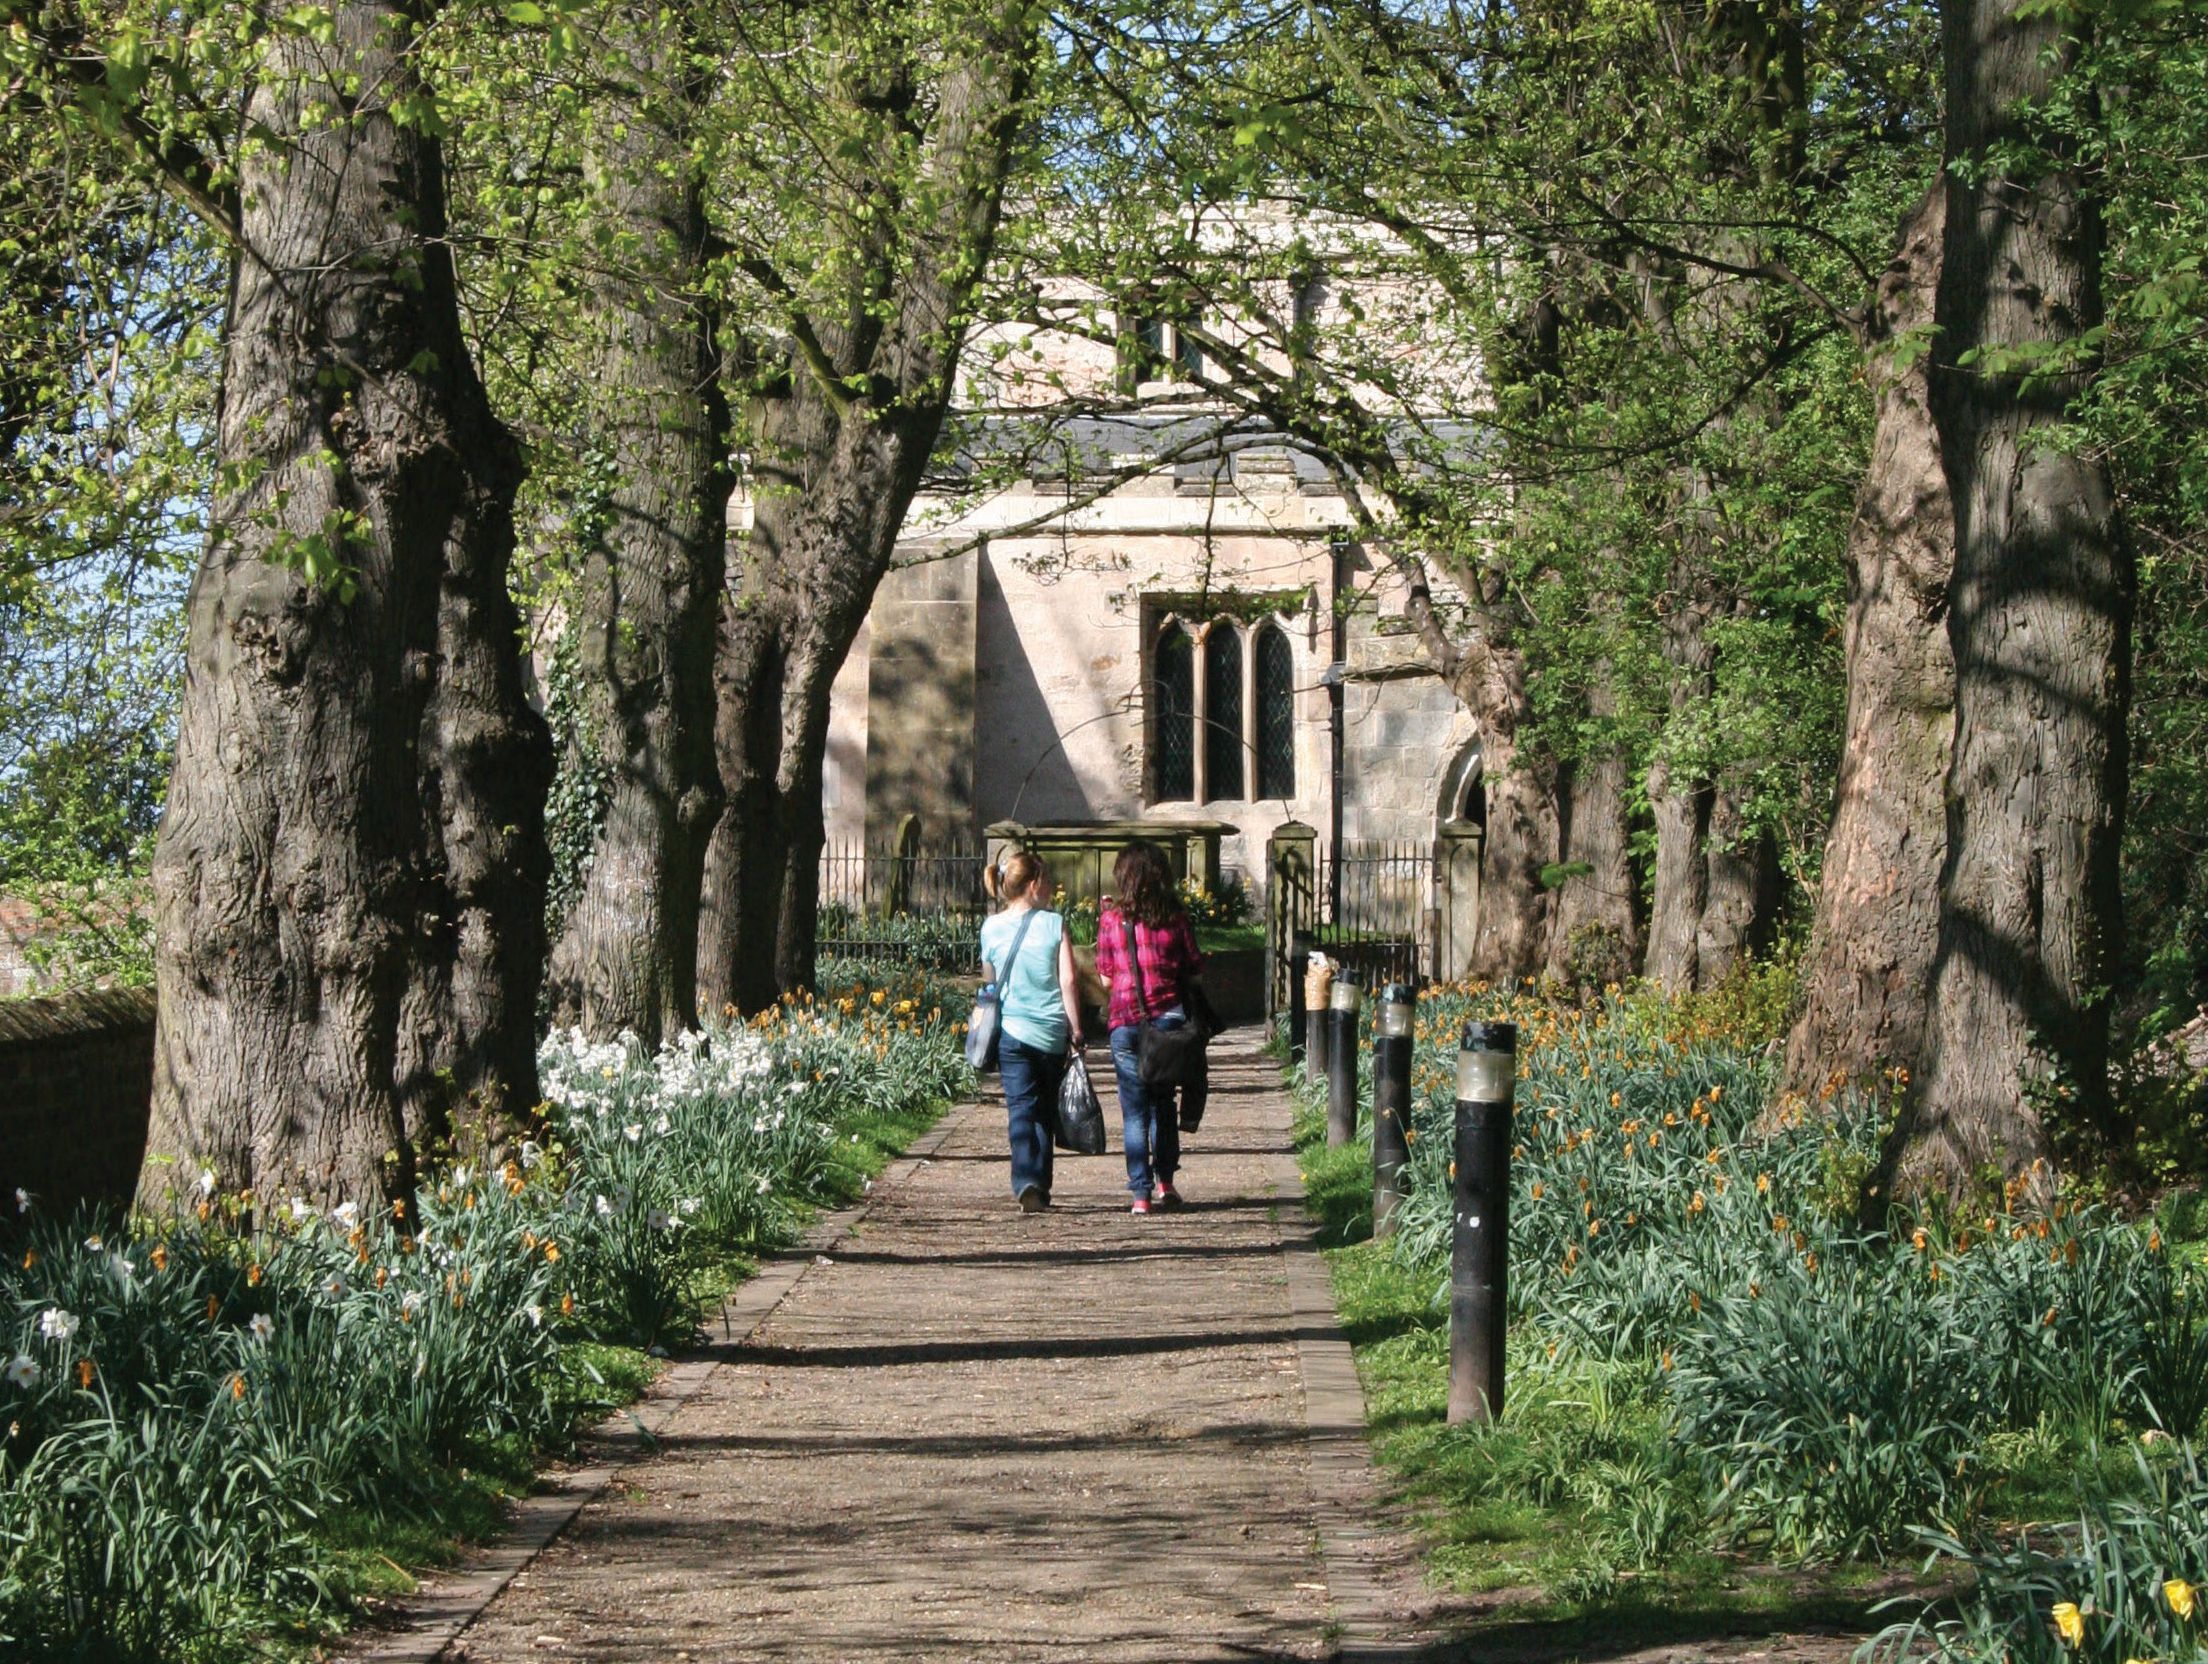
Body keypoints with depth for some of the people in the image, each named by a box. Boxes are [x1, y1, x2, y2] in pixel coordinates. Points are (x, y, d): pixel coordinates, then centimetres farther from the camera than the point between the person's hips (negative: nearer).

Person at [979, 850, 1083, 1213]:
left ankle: (1026, 1181, -22)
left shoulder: (991, 928, 2)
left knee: (1021, 1108, -3)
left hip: (1010, 1030, 0)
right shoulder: (1054, 925, -4)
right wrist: (1075, 1031, -1)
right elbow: (1068, 983, -6)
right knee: (1045, 1111, 13)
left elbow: (989, 985, 12)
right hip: (1051, 1031, 0)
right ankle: (1041, 1187, 17)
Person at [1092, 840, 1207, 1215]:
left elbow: (1105, 977, 2)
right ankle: (1165, 1180, 13)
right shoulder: (1175, 916, -2)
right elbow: (1193, 970, 4)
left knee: (1135, 1110, 3)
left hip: (1126, 1021, -1)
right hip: (1169, 1016, 1)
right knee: (1163, 1103, 17)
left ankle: (1142, 1192, -1)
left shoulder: (1111, 918, -3)